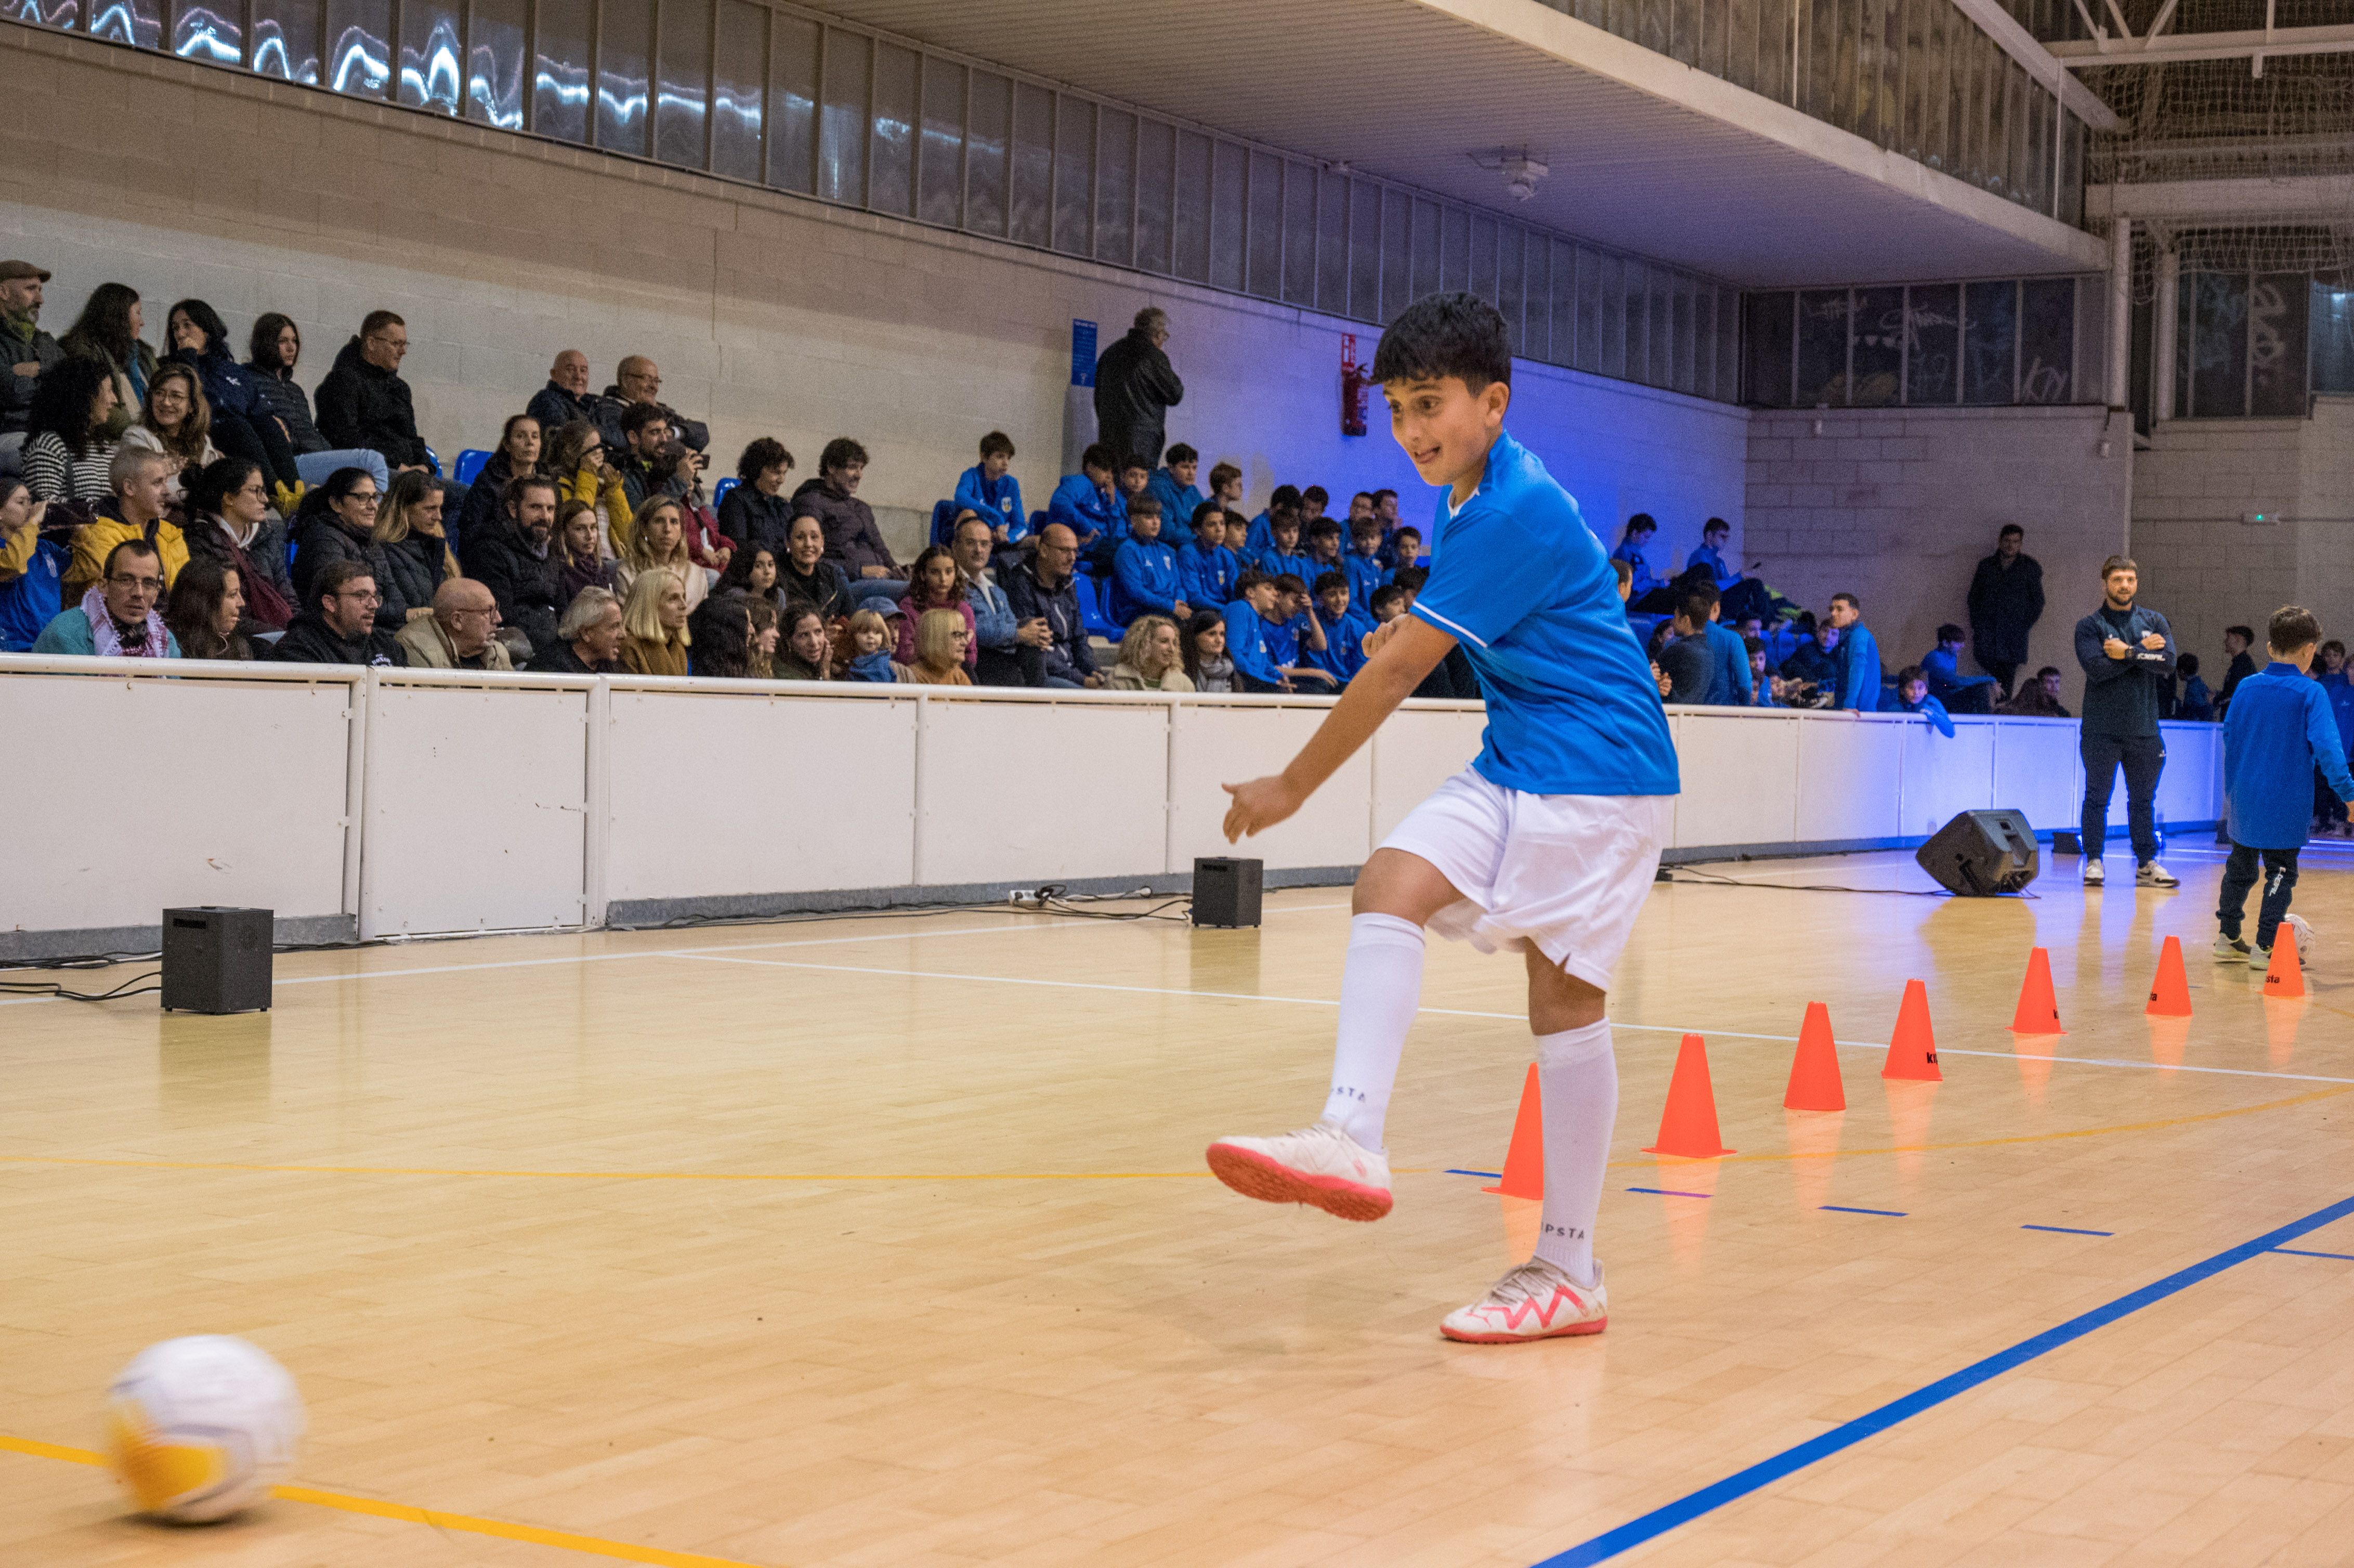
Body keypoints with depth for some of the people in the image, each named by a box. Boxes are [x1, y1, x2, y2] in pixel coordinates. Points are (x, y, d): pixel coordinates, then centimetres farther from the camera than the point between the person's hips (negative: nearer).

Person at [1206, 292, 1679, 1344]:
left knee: (1563, 996, -12)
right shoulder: (1470, 500, 10)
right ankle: (1352, 1140, -17)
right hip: (1515, 771, 9)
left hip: (1599, 774, -9)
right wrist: (1420, 624, 21)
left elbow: (1397, 671, -17)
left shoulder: (1516, 514, -20)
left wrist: (1293, 786, -10)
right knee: (1389, 885, -7)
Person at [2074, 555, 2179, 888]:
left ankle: (2146, 864, 14)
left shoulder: (2154, 622, 8)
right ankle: (2094, 861, 8)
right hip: (2101, 729, -3)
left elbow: (2168, 662, -8)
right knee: (2097, 797, 1)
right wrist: (2142, 651, -11)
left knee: (2143, 799, 9)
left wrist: (2127, 652, -13)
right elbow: (2096, 668, -17)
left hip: (2143, 727, 3)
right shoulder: (2089, 626, 0)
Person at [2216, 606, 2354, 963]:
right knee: (2281, 872, 5)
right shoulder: (2311, 694, -12)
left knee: (2240, 864, 19)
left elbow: (2228, 736, 12)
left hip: (2244, 798, 5)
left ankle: (2229, 937, 27)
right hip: (2286, 805, -5)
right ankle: (2264, 947, 3)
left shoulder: (2246, 687, 2)